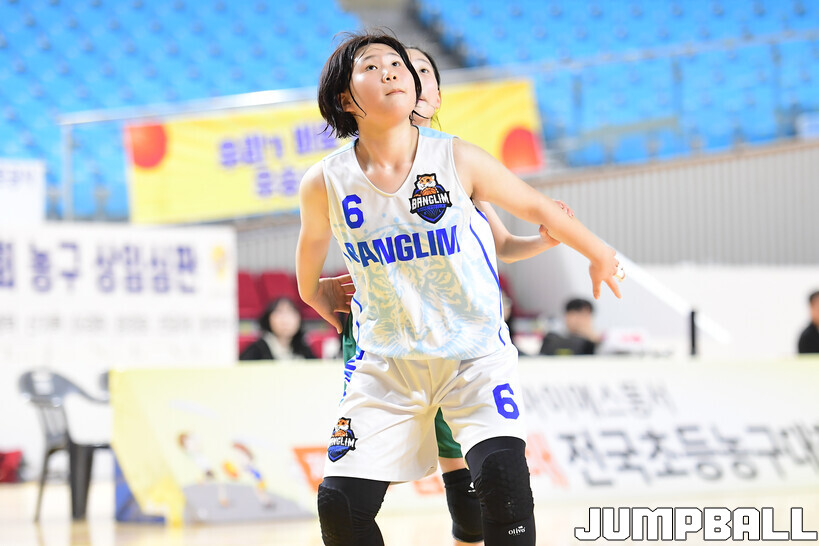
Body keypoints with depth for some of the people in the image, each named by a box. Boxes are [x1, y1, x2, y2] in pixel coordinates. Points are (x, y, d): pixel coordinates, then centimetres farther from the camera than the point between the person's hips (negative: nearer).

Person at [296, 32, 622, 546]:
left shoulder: (458, 160, -13)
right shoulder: (326, 184, -10)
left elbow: (535, 206, 3)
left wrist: (598, 252, 15)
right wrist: (315, 293, 29)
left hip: (476, 353, -1)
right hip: (387, 362, 2)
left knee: (501, 473, -24)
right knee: (341, 502, -7)